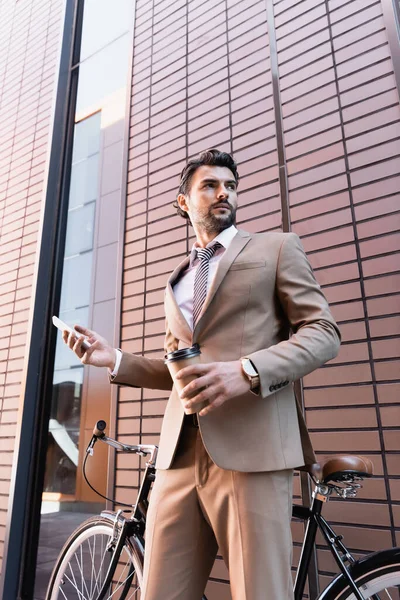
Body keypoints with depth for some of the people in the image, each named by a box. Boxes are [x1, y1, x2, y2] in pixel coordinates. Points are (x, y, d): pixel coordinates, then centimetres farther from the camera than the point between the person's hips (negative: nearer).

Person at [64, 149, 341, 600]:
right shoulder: (175, 281, 25)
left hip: (250, 449, -4)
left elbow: (323, 331, 0)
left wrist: (246, 371, -16)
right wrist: (116, 360, 9)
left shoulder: (276, 247, 10)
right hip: (180, 453, 5)